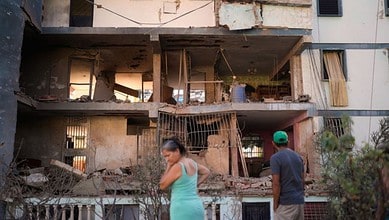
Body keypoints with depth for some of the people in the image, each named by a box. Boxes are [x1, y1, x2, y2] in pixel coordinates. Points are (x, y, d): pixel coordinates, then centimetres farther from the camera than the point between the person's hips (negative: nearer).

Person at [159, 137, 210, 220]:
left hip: (182, 209, -9)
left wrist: (168, 167, -3)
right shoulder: (192, 162, 9)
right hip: (196, 207, 9)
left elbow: (162, 186, -6)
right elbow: (206, 172, 26)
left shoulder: (177, 167, -15)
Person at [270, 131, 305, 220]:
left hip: (285, 203, -7)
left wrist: (275, 204, -8)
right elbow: (302, 180, 13)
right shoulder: (298, 157, 9)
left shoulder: (275, 158, -12)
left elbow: (276, 184, -16)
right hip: (300, 202, 7)